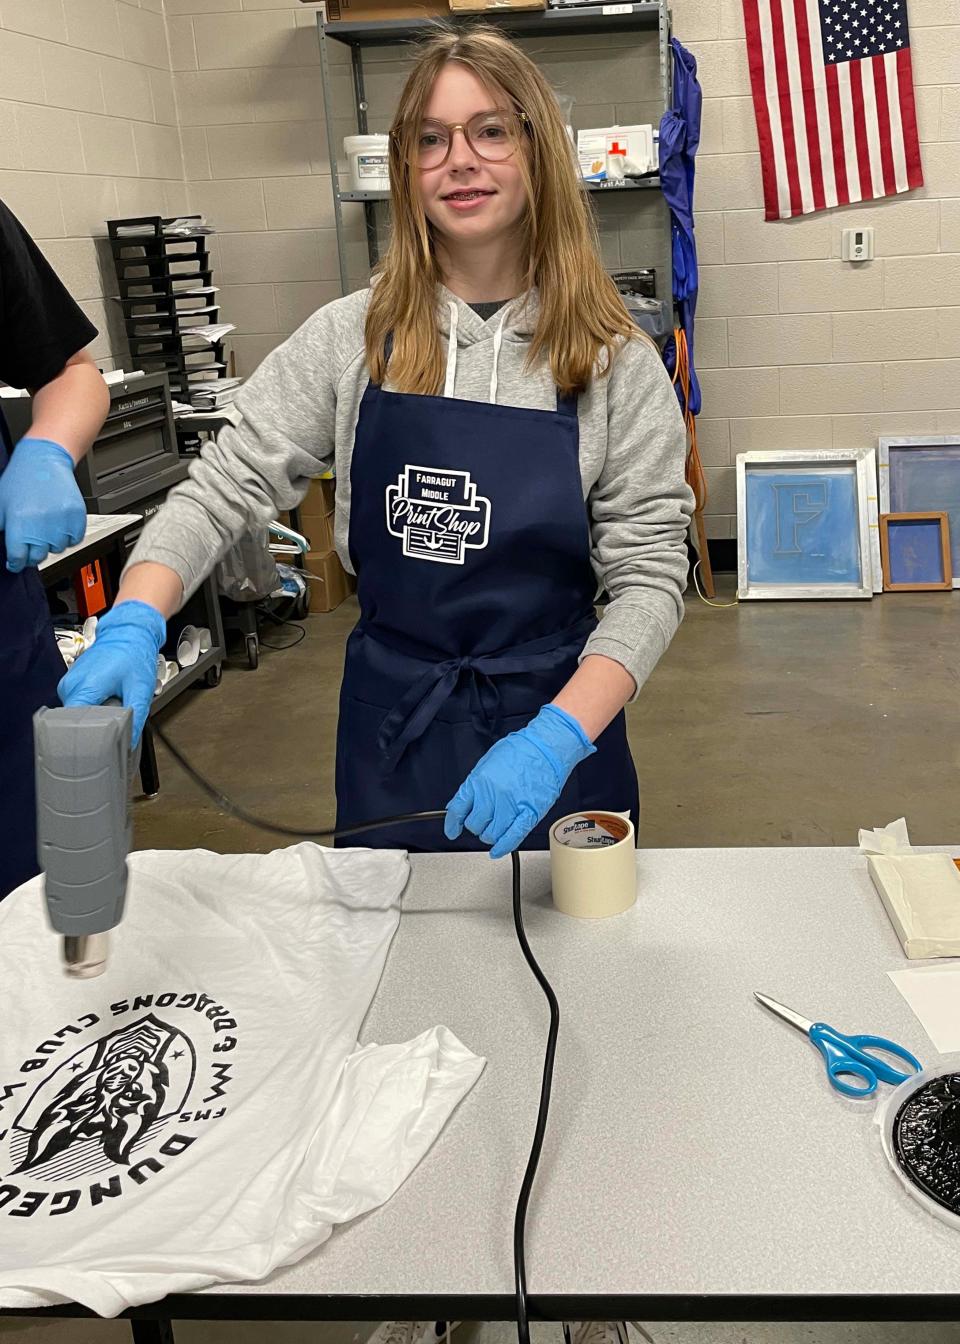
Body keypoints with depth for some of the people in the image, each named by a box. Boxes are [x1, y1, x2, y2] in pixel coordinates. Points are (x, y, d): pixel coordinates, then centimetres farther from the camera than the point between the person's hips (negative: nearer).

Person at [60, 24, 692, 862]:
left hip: (557, 719, -1)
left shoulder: (613, 361, -8)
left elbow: (650, 573, -11)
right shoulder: (350, 339, -4)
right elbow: (225, 489, -7)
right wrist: (132, 624, -26)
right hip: (389, 728, 1)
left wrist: (558, 735, -25)